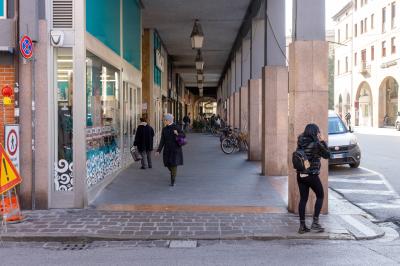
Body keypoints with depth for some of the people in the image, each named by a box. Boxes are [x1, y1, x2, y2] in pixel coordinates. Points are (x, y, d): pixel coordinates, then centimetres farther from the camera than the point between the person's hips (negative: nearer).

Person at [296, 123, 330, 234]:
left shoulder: (300, 143, 1)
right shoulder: (316, 144, -14)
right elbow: (327, 155, -2)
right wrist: (323, 141, 3)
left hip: (301, 175, 5)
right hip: (312, 175, -5)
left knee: (303, 199, 10)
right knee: (320, 196, 14)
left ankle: (302, 226, 12)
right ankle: (315, 222, 9)